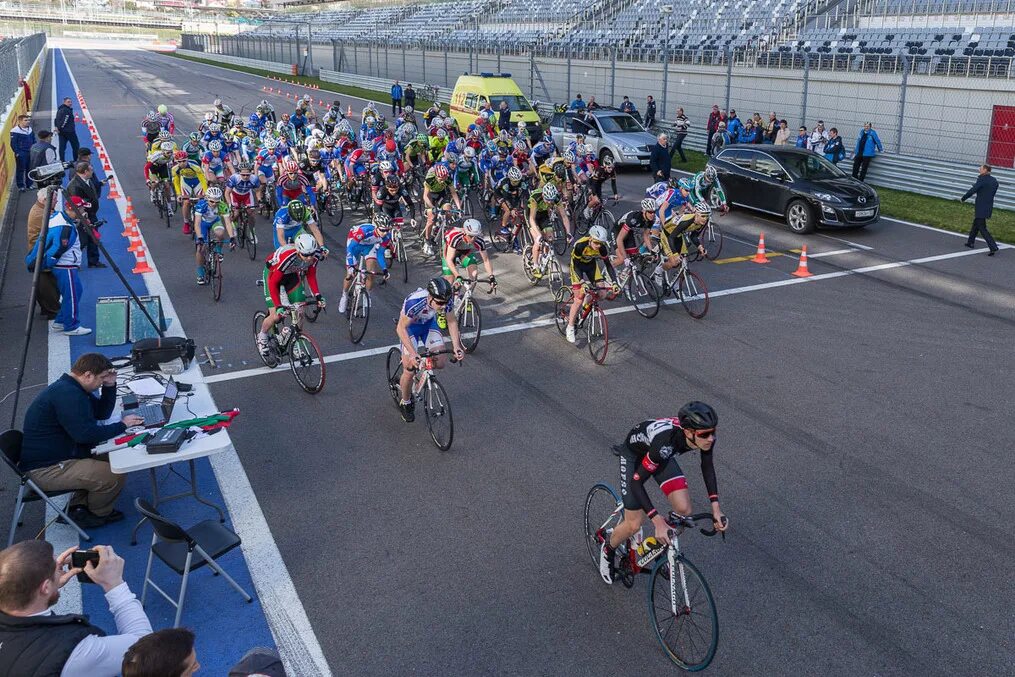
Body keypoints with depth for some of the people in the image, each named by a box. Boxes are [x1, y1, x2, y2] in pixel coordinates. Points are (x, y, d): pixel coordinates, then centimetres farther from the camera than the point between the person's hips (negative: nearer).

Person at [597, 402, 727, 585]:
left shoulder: (706, 437, -27)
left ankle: (664, 542, 18)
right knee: (634, 525, -3)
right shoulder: (665, 441, -44)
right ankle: (608, 548, 30)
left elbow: (707, 466, -6)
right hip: (634, 454, -5)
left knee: (684, 510, -13)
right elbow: (636, 482, -37)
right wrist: (658, 521, -41)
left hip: (663, 455, 5)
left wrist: (715, 507, -13)